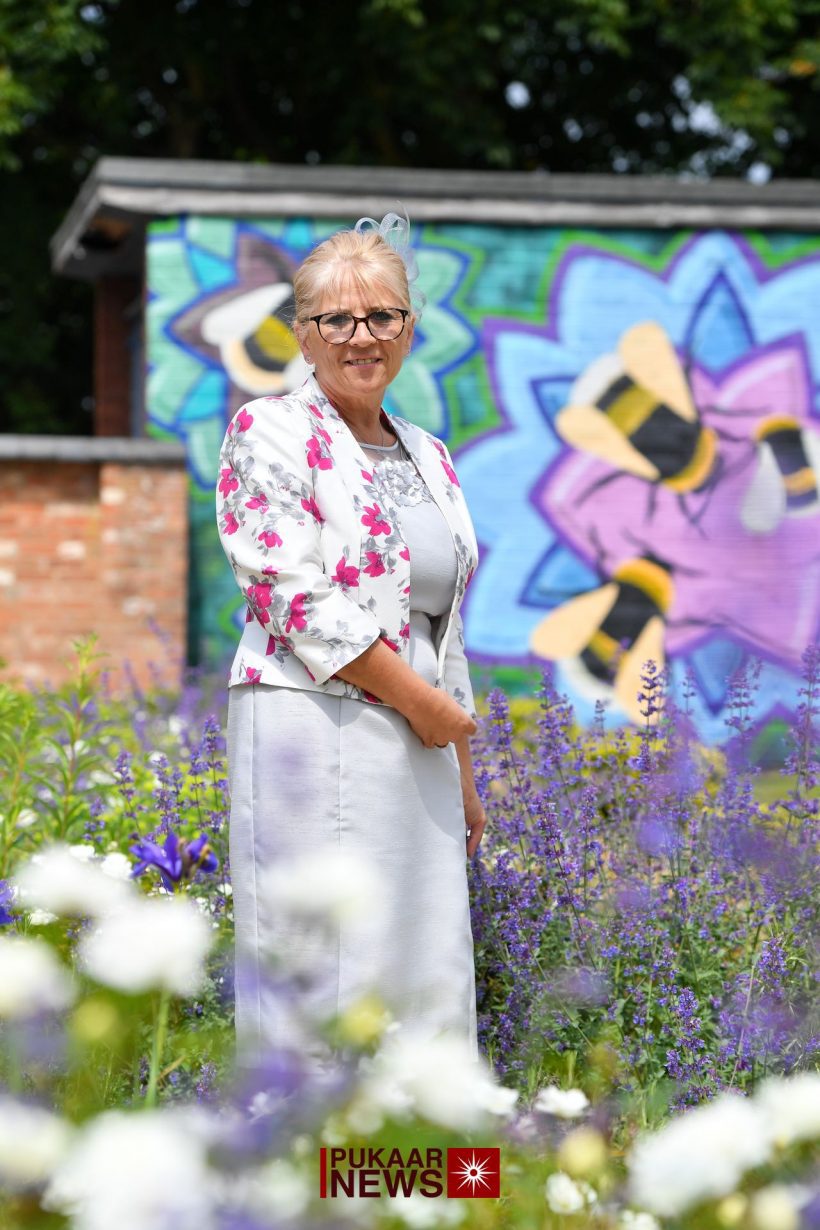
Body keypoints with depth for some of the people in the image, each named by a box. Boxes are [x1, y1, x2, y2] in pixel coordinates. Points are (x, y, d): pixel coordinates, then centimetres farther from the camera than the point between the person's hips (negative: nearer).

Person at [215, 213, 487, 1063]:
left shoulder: (428, 458, 18)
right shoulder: (270, 433, -3)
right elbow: (294, 598, -13)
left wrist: (463, 772, 19)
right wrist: (420, 699, -12)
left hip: (416, 745, 7)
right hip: (314, 729, -7)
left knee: (426, 976, 6)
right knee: (325, 970, -9)